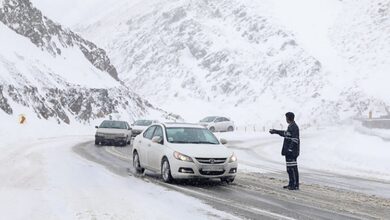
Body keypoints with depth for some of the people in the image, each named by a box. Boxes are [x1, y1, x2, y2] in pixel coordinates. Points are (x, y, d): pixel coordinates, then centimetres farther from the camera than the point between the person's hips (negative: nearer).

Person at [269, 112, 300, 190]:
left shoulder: (294, 127, -15)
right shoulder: (291, 126, 16)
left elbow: (294, 140, -22)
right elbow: (286, 133, 33)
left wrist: (290, 149, -24)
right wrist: (275, 131, 39)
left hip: (292, 151, -10)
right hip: (289, 152, 10)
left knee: (293, 168, -8)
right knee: (289, 168, 14)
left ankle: (296, 185, -4)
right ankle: (291, 184, 22)